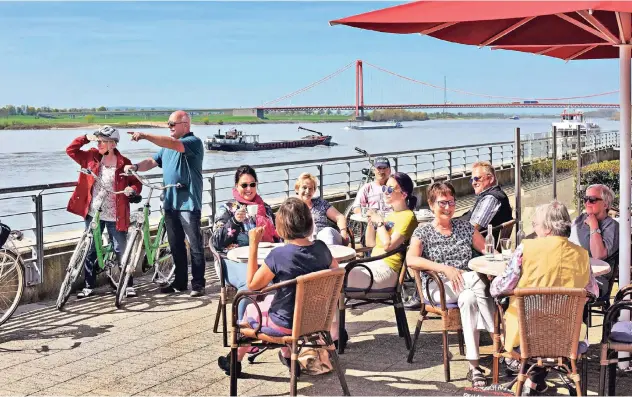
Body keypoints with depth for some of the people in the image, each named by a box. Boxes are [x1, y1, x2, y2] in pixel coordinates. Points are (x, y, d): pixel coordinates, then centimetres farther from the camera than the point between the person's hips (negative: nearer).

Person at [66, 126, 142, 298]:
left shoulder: (123, 163, -7)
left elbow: (136, 182, 0)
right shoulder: (91, 157, 3)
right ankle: (89, 285, 21)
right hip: (93, 214, 4)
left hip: (115, 216, -3)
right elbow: (71, 150, 6)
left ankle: (129, 285, 15)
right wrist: (86, 138, -4)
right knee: (90, 251, 10)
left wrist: (132, 189, -21)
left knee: (121, 251, 3)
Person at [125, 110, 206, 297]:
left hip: (188, 202, -8)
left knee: (195, 245, -3)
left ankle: (198, 284, 2)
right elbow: (153, 161, 14)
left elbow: (173, 144, -24)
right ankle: (180, 282, 21)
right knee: (175, 245, 12)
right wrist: (135, 167, -7)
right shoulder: (167, 146, 20)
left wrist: (145, 136, -29)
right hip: (170, 202, 8)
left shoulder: (194, 142, -7)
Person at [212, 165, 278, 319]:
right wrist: (234, 221, -11)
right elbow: (217, 242, 2)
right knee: (250, 282, -37)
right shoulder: (227, 208, 12)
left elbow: (276, 237, 28)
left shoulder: (265, 208, 23)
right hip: (235, 260, -3)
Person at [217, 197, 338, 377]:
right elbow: (335, 269, 11)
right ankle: (287, 355, 41)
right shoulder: (321, 248, -11)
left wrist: (254, 245, -15)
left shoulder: (278, 255, -27)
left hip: (287, 324, -5)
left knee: (250, 309, 26)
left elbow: (251, 284, -14)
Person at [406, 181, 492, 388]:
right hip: (437, 287, -3)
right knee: (475, 279, -32)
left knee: (469, 298, -35)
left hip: (467, 287, 3)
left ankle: (474, 365, -35)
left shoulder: (464, 226, 15)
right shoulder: (423, 232, 3)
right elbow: (411, 260, -14)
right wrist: (444, 268, -25)